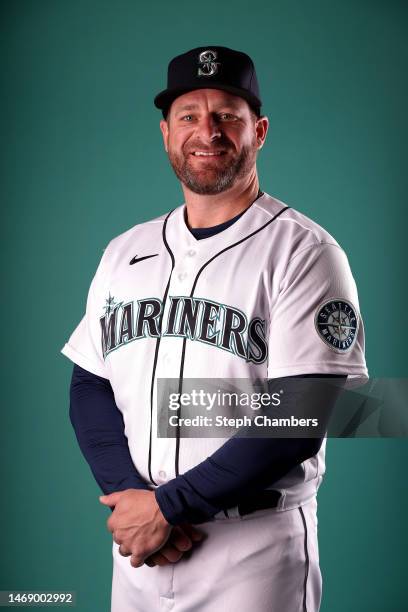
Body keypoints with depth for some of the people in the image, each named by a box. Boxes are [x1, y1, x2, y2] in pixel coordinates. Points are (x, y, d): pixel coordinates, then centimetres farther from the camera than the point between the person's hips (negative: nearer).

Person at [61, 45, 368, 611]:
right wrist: (129, 496, -10)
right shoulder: (125, 252, 7)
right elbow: (90, 387, 6)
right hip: (137, 544, 4)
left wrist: (168, 505, -16)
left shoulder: (303, 252, -9)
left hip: (255, 549, -4)